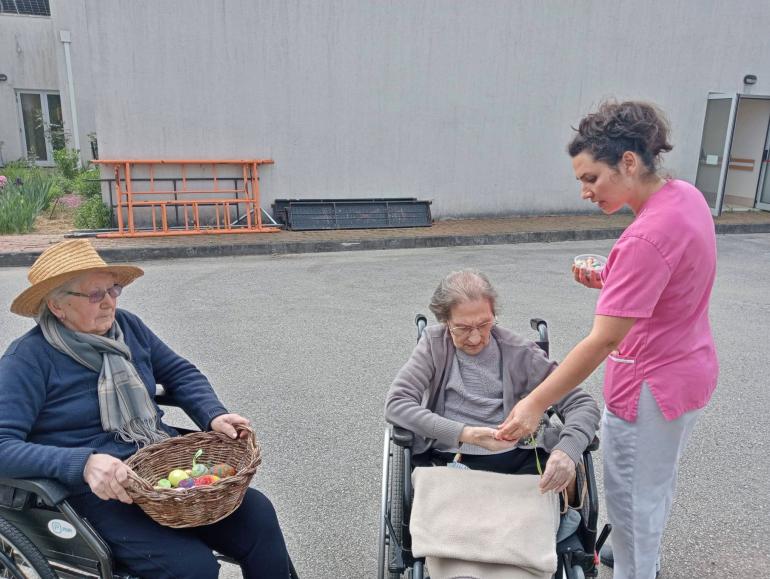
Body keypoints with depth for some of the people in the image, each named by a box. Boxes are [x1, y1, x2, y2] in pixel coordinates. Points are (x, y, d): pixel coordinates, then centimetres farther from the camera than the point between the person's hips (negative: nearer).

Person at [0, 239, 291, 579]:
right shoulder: (29, 358, -9)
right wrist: (83, 464, -30)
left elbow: (181, 373, 13)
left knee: (257, 515, -15)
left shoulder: (126, 326, 7)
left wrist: (214, 415, -6)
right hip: (98, 489, -5)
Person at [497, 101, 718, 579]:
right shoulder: (686, 195, -3)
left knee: (632, 498, 12)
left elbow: (601, 342, -31)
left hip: (651, 389, -10)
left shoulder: (647, 238, -31)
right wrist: (610, 283, -5)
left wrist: (536, 404, -27)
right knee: (658, 482, 30)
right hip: (691, 371, 10)